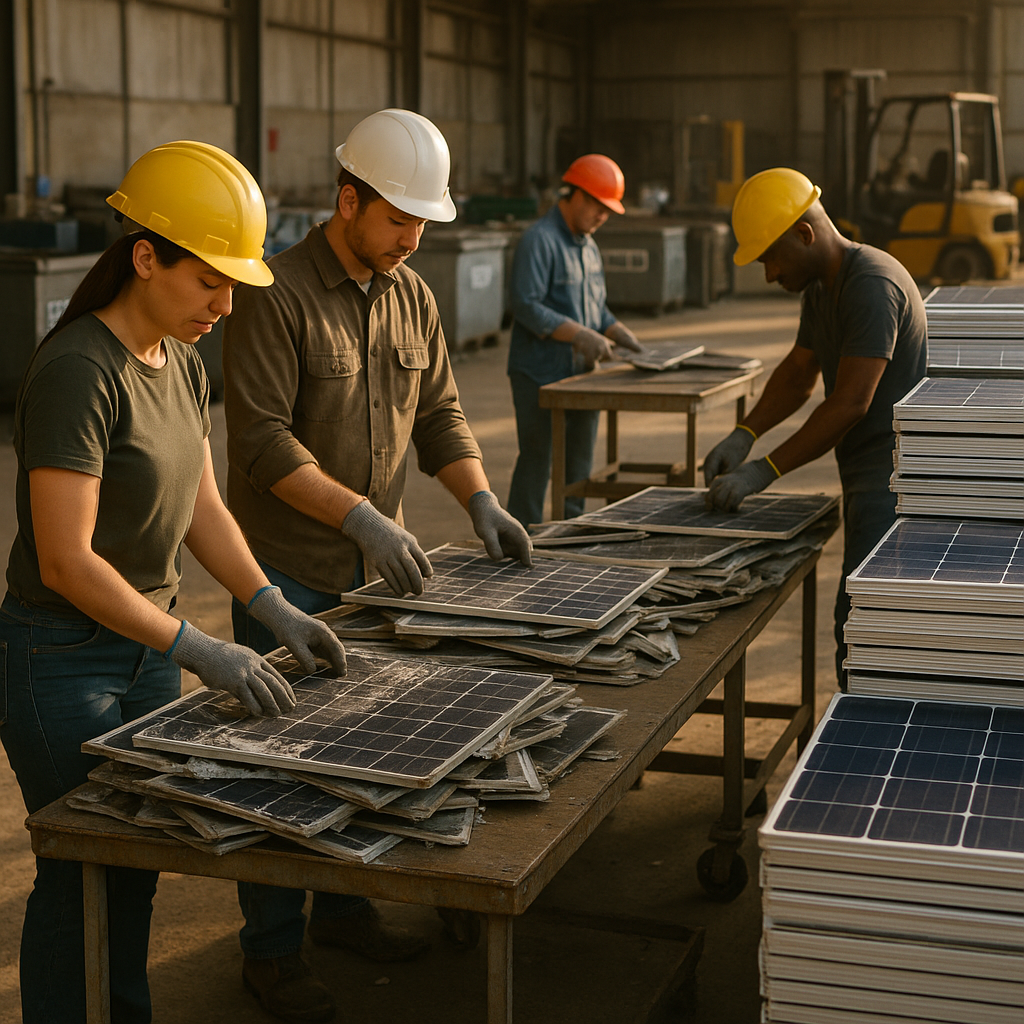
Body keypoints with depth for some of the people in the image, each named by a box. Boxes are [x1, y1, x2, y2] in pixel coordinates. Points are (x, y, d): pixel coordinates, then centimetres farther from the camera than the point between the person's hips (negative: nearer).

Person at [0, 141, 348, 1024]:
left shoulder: (181, 365, 4)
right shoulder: (78, 371, -23)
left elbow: (202, 510, 10)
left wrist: (275, 611, -2)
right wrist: (203, 652, -27)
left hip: (147, 647, 8)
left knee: (138, 863, 17)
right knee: (79, 876, 5)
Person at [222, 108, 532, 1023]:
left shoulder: (412, 296, 8)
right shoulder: (277, 293, -15)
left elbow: (440, 412, 13)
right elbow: (263, 439, -20)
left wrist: (480, 500, -2)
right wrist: (362, 516, -26)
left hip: (377, 566, 7)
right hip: (289, 569, -6)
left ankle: (342, 908, 32)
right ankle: (271, 948, 16)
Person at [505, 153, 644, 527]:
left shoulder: (588, 246, 16)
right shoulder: (539, 240, -12)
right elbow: (526, 306, -21)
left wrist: (620, 334, 5)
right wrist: (580, 335, -25)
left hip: (580, 371, 9)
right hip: (540, 373, -8)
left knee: (579, 461, 13)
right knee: (536, 460, -4)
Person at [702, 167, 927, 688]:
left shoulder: (872, 285, -20)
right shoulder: (822, 288, 13)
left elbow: (850, 403, -24)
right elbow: (798, 373, 23)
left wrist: (764, 471, -20)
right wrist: (743, 436, 7)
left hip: (891, 483, -10)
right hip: (869, 481, 10)